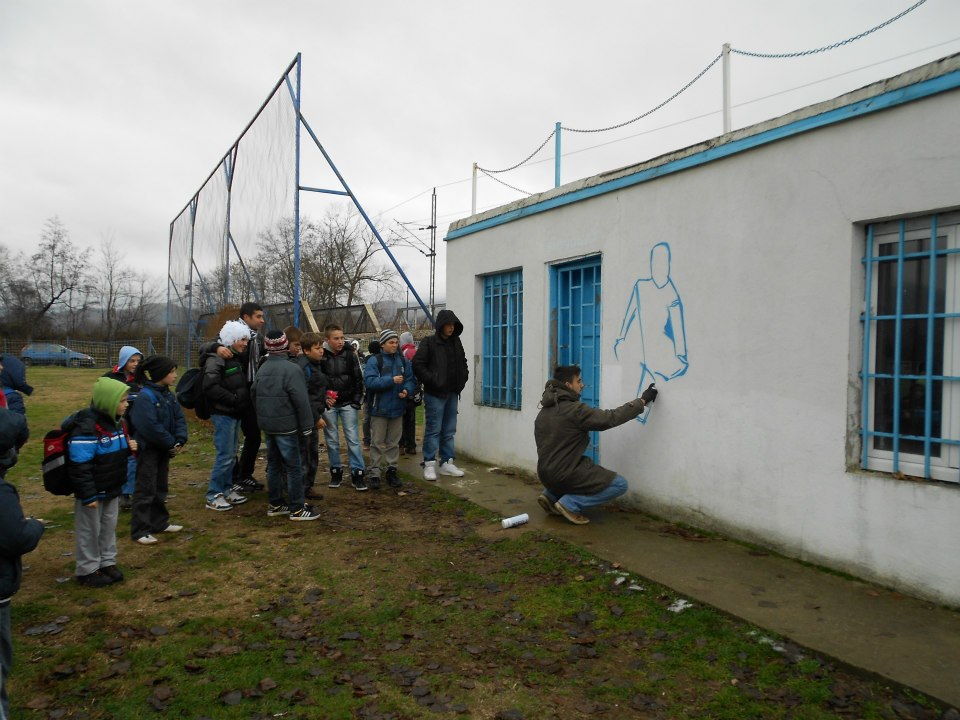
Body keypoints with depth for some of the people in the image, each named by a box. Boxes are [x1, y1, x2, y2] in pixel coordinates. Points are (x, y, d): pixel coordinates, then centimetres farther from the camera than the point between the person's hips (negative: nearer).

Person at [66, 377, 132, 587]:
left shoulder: (115, 421, 4)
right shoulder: (86, 427, -25)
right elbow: (79, 465, -25)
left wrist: (128, 448, -4)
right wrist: (88, 495, -23)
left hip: (112, 490, 8)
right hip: (93, 492, -8)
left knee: (109, 526, 19)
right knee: (89, 530, 7)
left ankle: (107, 562, 33)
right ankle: (87, 570, 21)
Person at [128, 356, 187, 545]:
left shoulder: (168, 395, 7)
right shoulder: (145, 396, -20)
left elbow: (179, 418, 6)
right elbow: (150, 426, -26)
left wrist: (180, 441, -9)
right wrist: (171, 444, -18)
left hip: (164, 449, 9)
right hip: (148, 449, -9)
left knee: (161, 487, 18)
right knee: (146, 489, -2)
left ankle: (159, 522, 30)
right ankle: (140, 530, 7)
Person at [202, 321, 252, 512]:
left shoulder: (235, 359, 15)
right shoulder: (216, 359, -14)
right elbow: (210, 387, -24)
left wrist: (244, 399, 10)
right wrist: (233, 399, -21)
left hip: (234, 414, 9)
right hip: (222, 414, -9)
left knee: (231, 455, 15)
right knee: (225, 455, -6)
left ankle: (227, 490, 25)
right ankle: (213, 496, 3)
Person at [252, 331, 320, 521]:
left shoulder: (262, 369, 9)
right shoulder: (291, 369, -17)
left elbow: (253, 394, 16)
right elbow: (301, 401, -19)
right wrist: (307, 426, -12)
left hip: (267, 425, 8)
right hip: (286, 426, -8)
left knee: (274, 464, 17)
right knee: (294, 467, -1)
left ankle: (275, 504, 25)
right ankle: (297, 508, 4)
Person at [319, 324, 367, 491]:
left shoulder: (350, 354, -3)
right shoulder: (321, 356, -6)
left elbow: (358, 378, 2)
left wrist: (357, 400, -3)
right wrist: (323, 399, -10)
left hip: (348, 403, 0)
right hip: (328, 404, 0)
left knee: (353, 439, 0)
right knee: (332, 440, 10)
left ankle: (357, 473, 7)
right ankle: (336, 471, 22)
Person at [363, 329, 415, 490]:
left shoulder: (403, 361, 9)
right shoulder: (374, 361, -7)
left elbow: (410, 380, 13)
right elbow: (369, 381, -18)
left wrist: (406, 390, -9)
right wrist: (391, 380, -23)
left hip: (397, 408, 4)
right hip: (380, 409, -4)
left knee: (393, 442, 13)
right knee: (378, 443, 1)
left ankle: (392, 470, 23)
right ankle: (374, 473, 8)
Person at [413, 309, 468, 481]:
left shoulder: (456, 342, 12)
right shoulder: (429, 342, -7)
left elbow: (463, 362, 25)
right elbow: (417, 365, -12)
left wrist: (462, 379, 10)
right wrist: (431, 381, -16)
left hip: (452, 394, 6)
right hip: (435, 394, -6)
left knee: (449, 431, 11)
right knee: (433, 430, -3)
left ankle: (447, 463, 20)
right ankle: (429, 465, 5)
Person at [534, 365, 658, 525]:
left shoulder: (543, 412, 8)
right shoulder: (575, 409, -18)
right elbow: (611, 418, -18)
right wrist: (642, 401, -10)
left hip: (545, 474, 9)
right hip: (565, 475, -8)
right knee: (619, 485, -1)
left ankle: (550, 495, 16)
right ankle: (570, 504, -7)